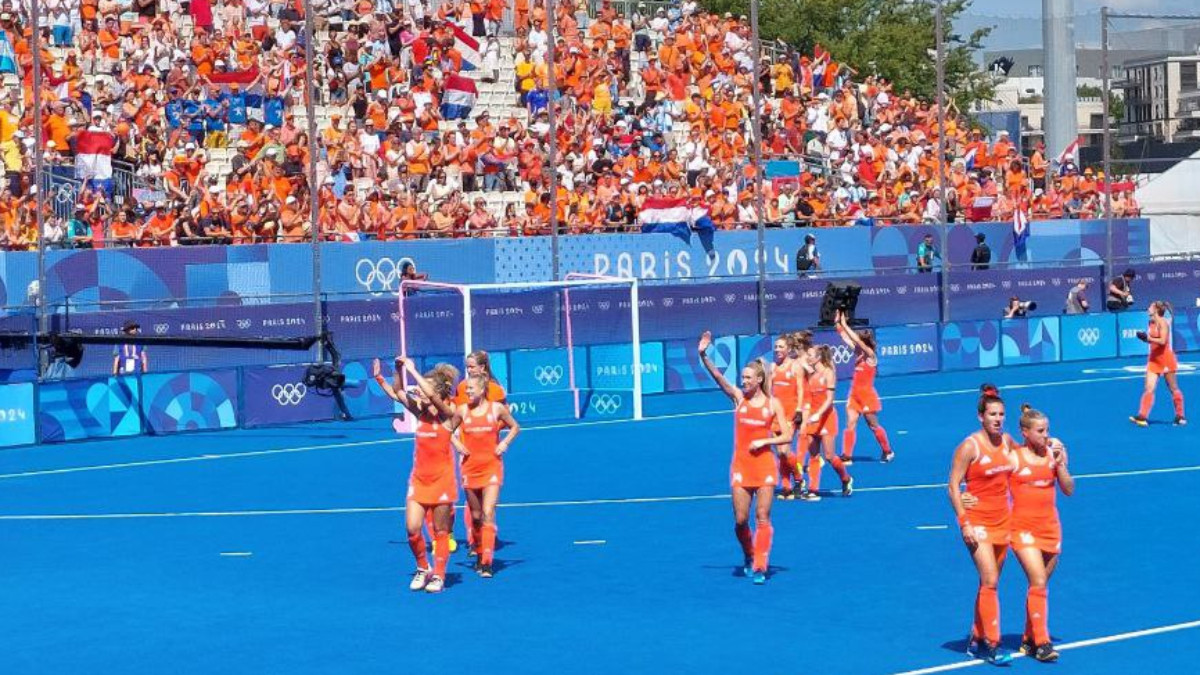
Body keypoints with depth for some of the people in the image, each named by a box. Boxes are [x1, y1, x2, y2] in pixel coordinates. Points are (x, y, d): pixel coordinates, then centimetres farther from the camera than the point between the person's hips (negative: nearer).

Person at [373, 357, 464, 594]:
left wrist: (412, 370, -22)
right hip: (419, 479, 5)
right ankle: (423, 569, 17)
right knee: (412, 528, -4)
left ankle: (438, 576, 17)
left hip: (442, 480, -5)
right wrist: (399, 371, -4)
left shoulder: (449, 415, -11)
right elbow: (397, 393, 12)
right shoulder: (420, 412, 5)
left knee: (440, 531, 4)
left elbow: (432, 395, -27)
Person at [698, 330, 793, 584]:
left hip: (764, 465, -1)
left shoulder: (773, 404, 0)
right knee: (740, 520, 1)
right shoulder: (738, 397, 4)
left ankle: (759, 567, -3)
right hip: (740, 466, 1)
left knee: (762, 517, -5)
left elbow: (787, 436, 0)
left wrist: (764, 441, -14)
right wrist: (703, 356, -24)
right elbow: (718, 377, -10)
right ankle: (749, 558, 25)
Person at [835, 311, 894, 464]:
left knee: (873, 425, 5)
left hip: (867, 395, -7)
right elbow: (846, 337, 5)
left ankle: (888, 452, 22)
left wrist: (845, 325, -22)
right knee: (850, 424, -2)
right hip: (854, 394, 7)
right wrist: (838, 324, -5)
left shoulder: (870, 355, -12)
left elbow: (857, 340, -24)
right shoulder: (858, 354, 7)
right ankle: (846, 456, -4)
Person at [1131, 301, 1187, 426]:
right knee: (1149, 388, -5)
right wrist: (1145, 337, 0)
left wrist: (1148, 338, -22)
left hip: (1165, 358, -7)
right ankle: (1142, 416, -12)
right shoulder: (1151, 322, 9)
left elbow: (1162, 341, -22)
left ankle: (1180, 416, 15)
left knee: (1173, 388, 5)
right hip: (1154, 359, 7)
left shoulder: (1163, 322, -14)